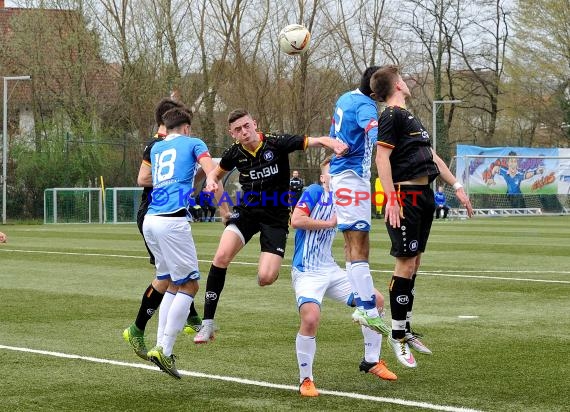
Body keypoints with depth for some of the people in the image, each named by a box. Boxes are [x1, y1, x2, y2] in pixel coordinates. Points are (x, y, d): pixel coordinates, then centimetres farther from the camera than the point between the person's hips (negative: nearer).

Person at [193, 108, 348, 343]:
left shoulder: (277, 143, -13)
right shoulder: (235, 154, -2)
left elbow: (317, 141, -16)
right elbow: (217, 172, 19)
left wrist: (334, 145, -38)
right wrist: (211, 182, -5)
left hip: (276, 216, -3)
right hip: (246, 210, 3)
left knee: (265, 278, -17)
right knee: (221, 257, -21)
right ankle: (208, 324, -12)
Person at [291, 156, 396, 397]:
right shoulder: (314, 192, -8)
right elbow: (296, 221, -22)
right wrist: (329, 223, -14)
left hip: (331, 270, 8)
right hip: (306, 272, -8)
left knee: (376, 300, 8)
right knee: (311, 319, -29)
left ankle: (371, 361, 24)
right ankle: (305, 380, -10)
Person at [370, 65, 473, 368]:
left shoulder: (409, 117, 21)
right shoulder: (391, 116, -9)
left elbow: (431, 156, 26)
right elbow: (382, 157, -17)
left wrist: (456, 187, 23)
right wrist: (391, 199, -25)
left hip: (424, 195, 10)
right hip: (406, 196, -10)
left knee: (413, 262, 13)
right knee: (406, 263, -9)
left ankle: (406, 330, 22)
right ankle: (397, 335, -3)